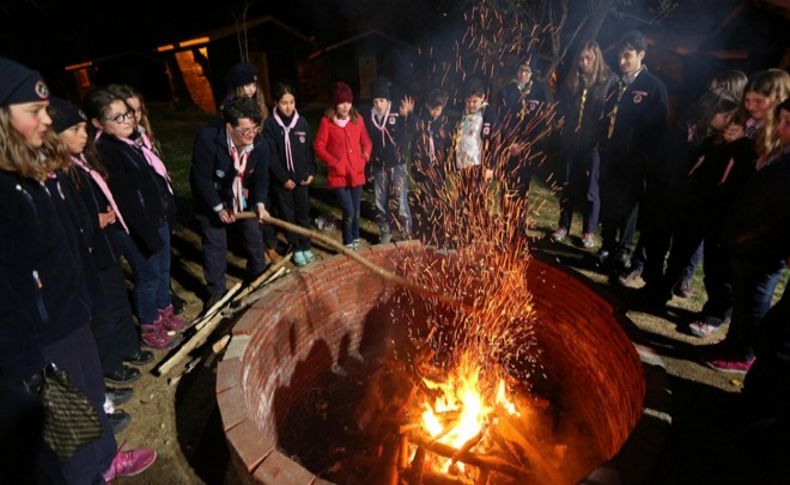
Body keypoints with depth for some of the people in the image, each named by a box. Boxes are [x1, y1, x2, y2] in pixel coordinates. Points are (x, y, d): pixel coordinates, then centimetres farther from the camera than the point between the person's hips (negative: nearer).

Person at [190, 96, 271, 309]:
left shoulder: (260, 143, -21)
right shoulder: (207, 138, -33)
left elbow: (261, 176, -8)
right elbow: (200, 178, -25)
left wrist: (260, 204, -21)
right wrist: (218, 208, -19)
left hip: (242, 199, 4)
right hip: (210, 201, -4)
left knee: (253, 236, 14)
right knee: (215, 244, 3)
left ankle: (258, 275, 40)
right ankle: (216, 291, 22)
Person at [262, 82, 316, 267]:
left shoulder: (302, 122, 0)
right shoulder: (270, 124, -9)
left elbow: (309, 149, 6)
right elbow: (271, 155, -11)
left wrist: (311, 172, -2)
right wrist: (283, 178, -13)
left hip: (301, 178, 2)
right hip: (281, 180, -2)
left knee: (303, 215, 12)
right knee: (288, 216, 9)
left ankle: (306, 246, 27)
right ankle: (296, 249, 23)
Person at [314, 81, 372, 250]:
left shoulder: (357, 119, 4)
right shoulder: (327, 121, -7)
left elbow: (366, 140, 14)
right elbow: (319, 147, -5)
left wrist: (366, 152, -6)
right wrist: (334, 163, -14)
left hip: (357, 173, 4)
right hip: (338, 174, -4)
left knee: (356, 210, 14)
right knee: (348, 211, -7)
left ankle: (355, 239, 35)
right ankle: (348, 243, 15)